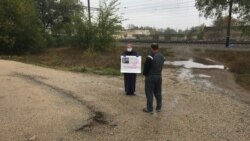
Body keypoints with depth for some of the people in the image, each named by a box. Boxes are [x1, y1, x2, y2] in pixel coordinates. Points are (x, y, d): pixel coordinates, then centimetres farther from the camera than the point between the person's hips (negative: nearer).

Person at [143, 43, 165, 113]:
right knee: (158, 93, 15)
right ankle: (158, 108, 26)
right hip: (159, 77, 7)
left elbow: (146, 67, -14)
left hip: (150, 77, -7)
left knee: (149, 93, 4)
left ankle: (149, 109, 12)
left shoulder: (150, 57, -19)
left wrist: (144, 73, 3)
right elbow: (161, 67, 7)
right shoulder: (162, 57, 4)